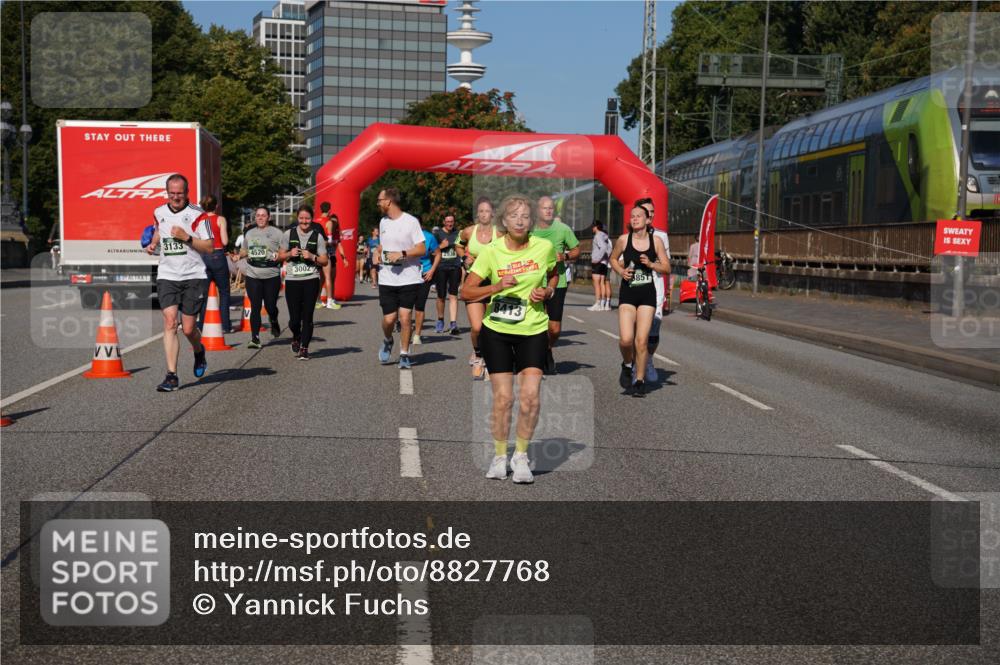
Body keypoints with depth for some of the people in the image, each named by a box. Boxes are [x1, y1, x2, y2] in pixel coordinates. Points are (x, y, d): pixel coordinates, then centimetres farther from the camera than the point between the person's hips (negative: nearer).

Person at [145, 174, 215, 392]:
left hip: (193, 276, -3)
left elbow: (209, 246, -7)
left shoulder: (197, 215, -6)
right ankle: (172, 376, -11)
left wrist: (187, 237, -19)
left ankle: (199, 351, 37)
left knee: (188, 328, 0)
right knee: (170, 323, -12)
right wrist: (153, 244, 11)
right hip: (167, 276, 3)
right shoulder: (159, 213, 8)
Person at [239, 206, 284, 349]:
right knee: (255, 307, -3)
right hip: (252, 275, 3)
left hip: (271, 275, -3)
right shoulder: (249, 233, 16)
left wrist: (279, 256, -20)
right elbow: (244, 251, 28)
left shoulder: (277, 233, 2)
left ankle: (274, 323, 37)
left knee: (270, 306, 2)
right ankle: (255, 338, -2)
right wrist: (239, 255, 9)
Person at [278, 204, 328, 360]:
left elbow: (324, 261, 4)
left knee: (307, 316, -1)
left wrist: (312, 257, -13)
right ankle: (296, 338, 32)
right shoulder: (289, 234, 6)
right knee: (294, 318, 0)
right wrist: (290, 254, -6)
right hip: (292, 280, 1)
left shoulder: (317, 236, 4)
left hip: (311, 279, 0)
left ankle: (304, 347, 12)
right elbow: (280, 256, 13)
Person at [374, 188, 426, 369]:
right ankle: (387, 341, 31)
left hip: (409, 278, -4)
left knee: (404, 317, -6)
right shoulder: (383, 222, 12)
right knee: (389, 319, 0)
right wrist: (377, 253, 6)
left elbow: (422, 249, -10)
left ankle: (404, 355, 9)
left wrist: (401, 254, -21)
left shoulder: (411, 221, -7)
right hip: (387, 279, 4)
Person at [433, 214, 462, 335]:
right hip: (441, 267, -1)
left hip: (455, 267, 1)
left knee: (453, 296, -7)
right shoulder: (437, 233, 2)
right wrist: (441, 246, -13)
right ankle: (440, 320, 26)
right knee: (441, 296, 6)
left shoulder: (457, 233, 9)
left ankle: (453, 323, -10)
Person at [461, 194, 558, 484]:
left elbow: (553, 275, 17)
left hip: (534, 331, 1)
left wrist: (547, 292, -3)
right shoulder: (491, 251, -8)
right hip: (497, 331, 0)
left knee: (530, 397, -10)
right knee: (503, 398, 0)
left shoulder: (545, 247, -4)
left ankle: (521, 455, 11)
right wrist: (497, 286, -22)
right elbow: (466, 292, -7)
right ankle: (499, 456, 20)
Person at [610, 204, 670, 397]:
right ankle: (627, 365, 19)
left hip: (647, 294, 0)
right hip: (627, 293, 0)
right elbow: (613, 258, 16)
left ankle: (640, 381, 13)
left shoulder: (656, 241, 0)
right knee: (626, 339, -13)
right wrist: (621, 271, -3)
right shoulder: (624, 239, -1)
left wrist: (651, 264, -13)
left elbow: (666, 268, 6)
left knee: (642, 340, -3)